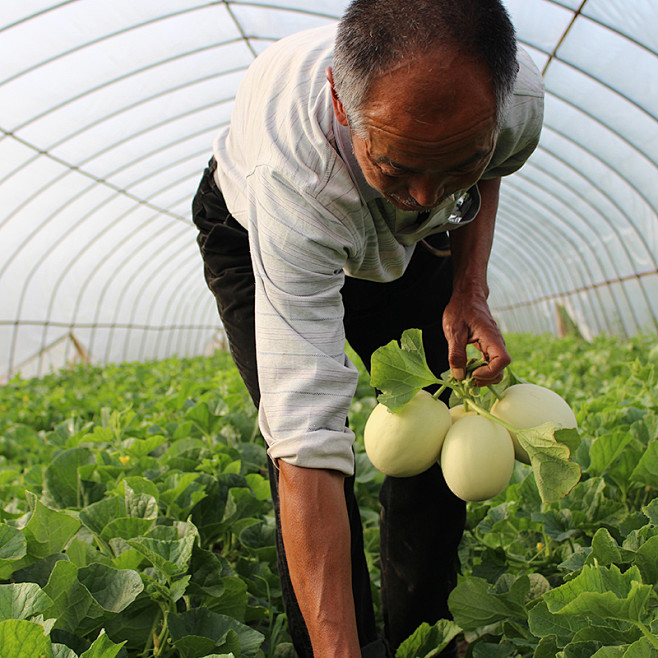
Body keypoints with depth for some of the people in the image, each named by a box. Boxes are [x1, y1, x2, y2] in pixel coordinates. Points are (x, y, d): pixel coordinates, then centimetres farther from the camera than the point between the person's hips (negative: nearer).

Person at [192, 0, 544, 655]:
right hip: (253, 233, -3)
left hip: (405, 239, 4)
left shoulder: (515, 94, -32)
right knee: (305, 433, -19)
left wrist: (469, 287, -19)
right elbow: (308, 442, -47)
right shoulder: (291, 175, -47)